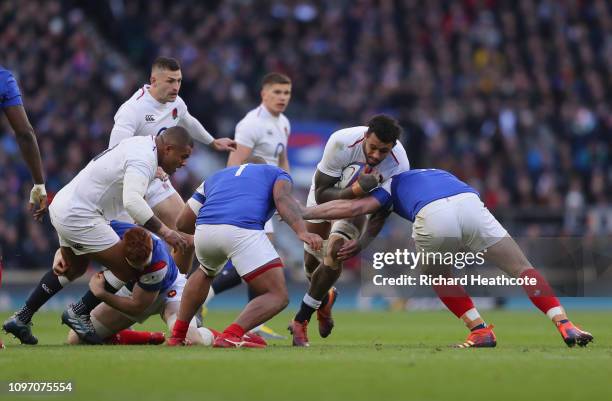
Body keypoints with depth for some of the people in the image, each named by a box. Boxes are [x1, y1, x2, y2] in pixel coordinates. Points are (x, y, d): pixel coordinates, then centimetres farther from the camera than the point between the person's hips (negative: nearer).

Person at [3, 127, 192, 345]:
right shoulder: (143, 159, -20)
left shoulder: (140, 144, 10)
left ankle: (21, 318, 34)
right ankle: (78, 314, 6)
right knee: (128, 269, -7)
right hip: (79, 218, -11)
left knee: (74, 268, 30)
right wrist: (163, 231, -38)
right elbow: (132, 201, -35)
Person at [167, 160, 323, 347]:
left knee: (205, 272, 39)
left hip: (204, 231, 5)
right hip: (242, 231, -5)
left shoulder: (215, 177, 38)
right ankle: (230, 336, -17)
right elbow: (282, 199, 3)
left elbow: (183, 223, 36)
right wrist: (302, 232, -11)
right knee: (278, 297, 5)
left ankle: (177, 335, 34)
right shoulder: (277, 173, 29)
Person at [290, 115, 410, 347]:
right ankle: (325, 297, 43)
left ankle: (300, 322, -6)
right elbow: (322, 195, -33)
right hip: (327, 190, 0)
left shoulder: (399, 165, -34)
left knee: (334, 254, -19)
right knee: (312, 259, 6)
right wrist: (355, 190, -50)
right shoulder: (341, 143, -40)